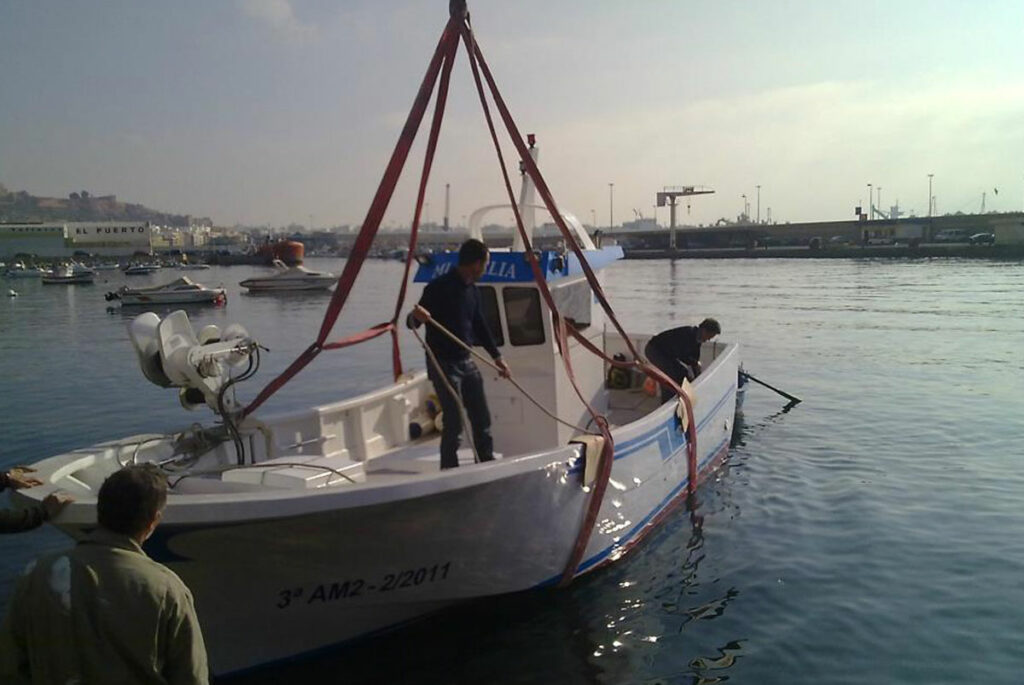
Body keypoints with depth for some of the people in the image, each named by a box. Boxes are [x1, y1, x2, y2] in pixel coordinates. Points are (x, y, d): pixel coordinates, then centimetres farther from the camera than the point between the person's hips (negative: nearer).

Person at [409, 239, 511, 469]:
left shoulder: (472, 291, 9)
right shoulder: (439, 287, -15)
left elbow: (480, 326, 20)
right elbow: (413, 321, -15)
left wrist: (496, 356, 19)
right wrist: (417, 316, -39)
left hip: (467, 362, 8)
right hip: (443, 364, -8)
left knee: (481, 418, 13)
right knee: (454, 421, -7)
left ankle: (487, 465, 28)